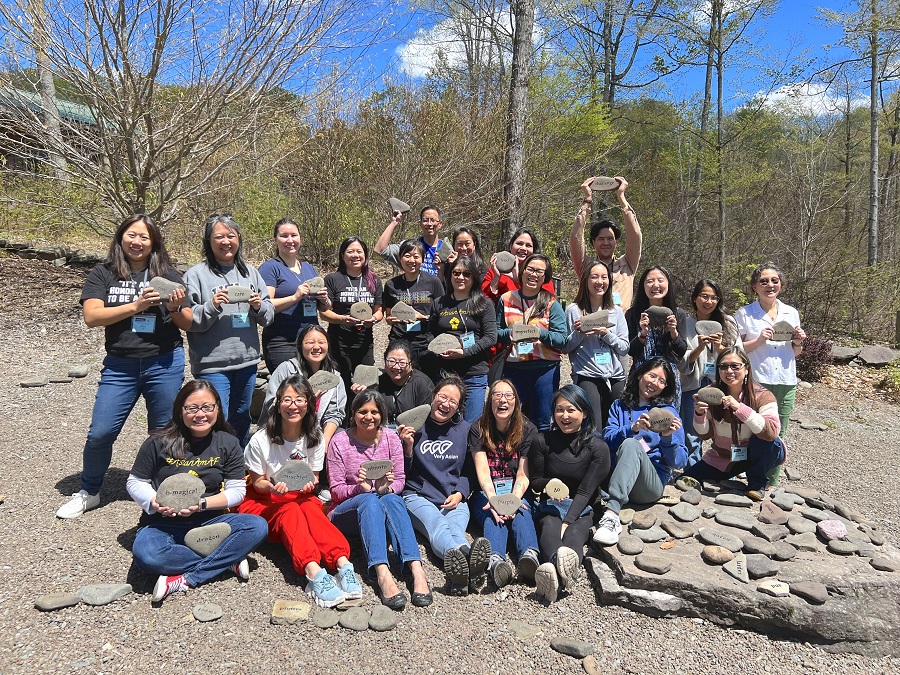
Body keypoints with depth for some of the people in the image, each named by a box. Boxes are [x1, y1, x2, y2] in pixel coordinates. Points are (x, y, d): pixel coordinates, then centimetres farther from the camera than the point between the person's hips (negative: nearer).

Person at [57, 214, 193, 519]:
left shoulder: (168, 275, 5)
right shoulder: (103, 274, 4)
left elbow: (188, 324, 5)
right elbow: (92, 316, -10)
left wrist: (175, 309, -16)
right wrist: (136, 305, -20)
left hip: (165, 364, 0)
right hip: (119, 365, 0)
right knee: (100, 433, -1)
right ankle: (88, 492, 24)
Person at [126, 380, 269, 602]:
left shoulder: (228, 444, 1)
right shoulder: (159, 442, -3)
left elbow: (236, 490, 0)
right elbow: (135, 482, 5)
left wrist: (202, 504, -16)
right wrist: (154, 502, -15)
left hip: (210, 521, 1)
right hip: (164, 523, -1)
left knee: (257, 526, -25)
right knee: (146, 554, -36)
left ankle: (184, 580, -25)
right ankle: (228, 560, -20)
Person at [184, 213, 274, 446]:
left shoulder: (250, 272, 10)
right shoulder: (197, 274, -4)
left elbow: (269, 315, 10)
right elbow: (189, 321, -8)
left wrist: (259, 306, -10)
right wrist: (212, 306, -23)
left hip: (247, 360, 5)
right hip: (212, 364, -5)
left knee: (241, 420, 19)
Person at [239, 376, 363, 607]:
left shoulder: (315, 438, -3)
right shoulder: (260, 440, -12)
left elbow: (313, 477, 5)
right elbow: (257, 482, -2)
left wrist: (310, 484, -19)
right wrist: (272, 487, -25)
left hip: (300, 496, 2)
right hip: (262, 501, -2)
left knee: (310, 508, -33)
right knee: (290, 511, -35)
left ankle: (343, 563, -51)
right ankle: (314, 573, -56)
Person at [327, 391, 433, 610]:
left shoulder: (391, 437, 6)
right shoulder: (340, 442, -1)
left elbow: (400, 479, 4)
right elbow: (336, 490, -2)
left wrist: (387, 488, -20)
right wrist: (359, 488, -23)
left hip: (386, 504, 2)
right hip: (348, 509, -1)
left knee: (391, 499, -34)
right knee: (369, 500, -36)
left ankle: (417, 571, -50)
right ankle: (383, 575, -54)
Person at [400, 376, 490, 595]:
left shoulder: (464, 429, 16)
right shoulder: (414, 425, 9)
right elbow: (403, 473, 10)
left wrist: (459, 494, 0)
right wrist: (408, 447, -9)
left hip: (454, 499, 2)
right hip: (418, 496, -2)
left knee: (455, 527, -34)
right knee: (437, 525, -37)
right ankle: (466, 553, -70)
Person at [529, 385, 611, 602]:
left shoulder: (598, 448, -2)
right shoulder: (543, 441, 3)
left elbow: (585, 491, -9)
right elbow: (534, 482, 10)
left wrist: (568, 521, -22)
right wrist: (548, 483, -15)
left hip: (581, 509, 0)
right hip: (550, 505, 0)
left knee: (575, 532, -35)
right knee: (550, 527, -36)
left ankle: (568, 561, -69)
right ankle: (552, 572, -67)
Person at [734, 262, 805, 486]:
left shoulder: (791, 313, 11)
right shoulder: (744, 314, -2)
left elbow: (796, 353, 18)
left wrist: (798, 342, -3)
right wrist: (759, 341, -17)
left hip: (786, 383, 4)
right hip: (757, 382, -4)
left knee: (778, 436, 11)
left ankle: (773, 483, 23)